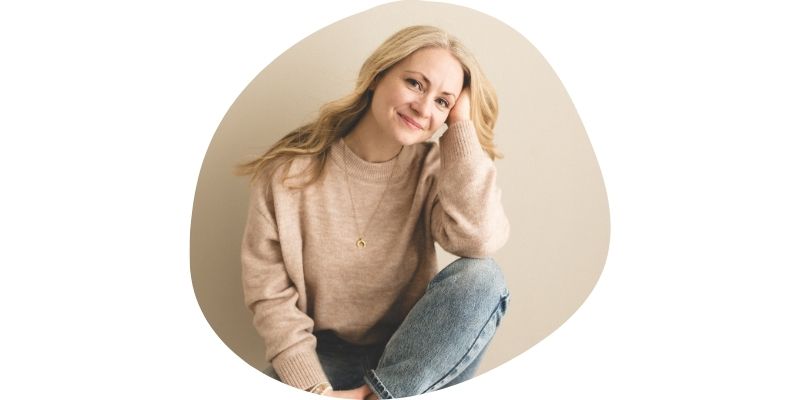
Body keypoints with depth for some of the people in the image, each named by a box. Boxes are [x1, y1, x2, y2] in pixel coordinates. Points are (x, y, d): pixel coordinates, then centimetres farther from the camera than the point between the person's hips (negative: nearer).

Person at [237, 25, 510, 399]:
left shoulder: (432, 168, -4)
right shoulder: (289, 169, -9)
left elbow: (479, 239, -24)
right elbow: (269, 292, -9)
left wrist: (462, 126, -17)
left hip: (413, 353, 2)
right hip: (324, 356, -2)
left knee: (480, 277, -26)